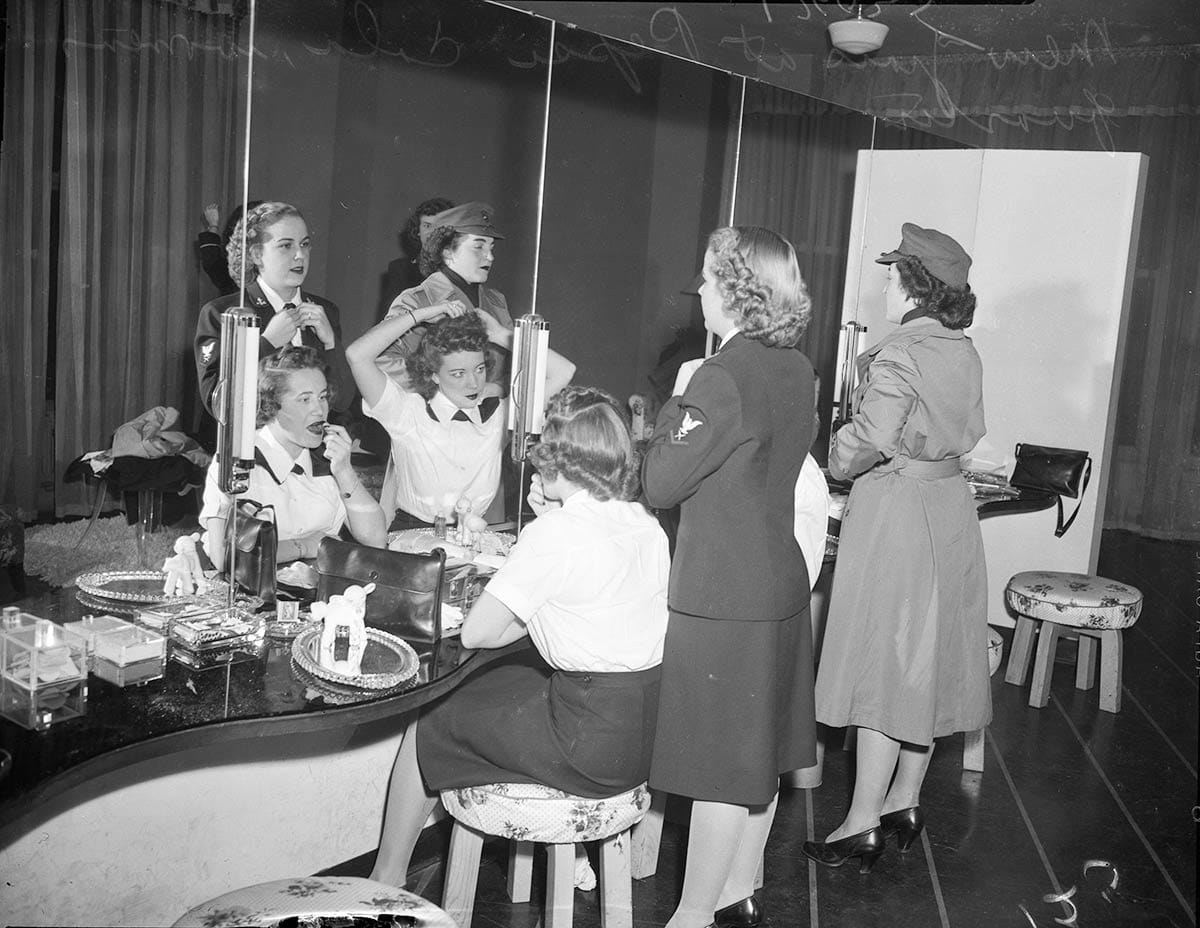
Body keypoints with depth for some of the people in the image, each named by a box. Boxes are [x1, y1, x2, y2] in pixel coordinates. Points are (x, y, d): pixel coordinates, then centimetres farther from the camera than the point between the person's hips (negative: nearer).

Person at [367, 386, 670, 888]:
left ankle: (386, 881, 24)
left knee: (430, 728, 10)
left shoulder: (554, 531, -18)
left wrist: (523, 622, 5)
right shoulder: (647, 523, 4)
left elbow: (475, 632, -16)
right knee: (490, 684, 28)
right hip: (646, 732, 8)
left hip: (593, 742, -8)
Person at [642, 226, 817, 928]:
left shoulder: (725, 376, -20)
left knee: (721, 767, 1)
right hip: (780, 583, 9)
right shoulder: (797, 370, 7)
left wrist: (677, 402, -5)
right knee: (760, 754, 17)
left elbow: (661, 484, -17)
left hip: (723, 595, -9)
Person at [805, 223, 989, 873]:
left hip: (897, 509, -8)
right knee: (928, 662, 14)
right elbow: (964, 435, 11)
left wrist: (834, 463, -4)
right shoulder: (964, 352, 7)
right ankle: (905, 805, 27)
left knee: (886, 664, -2)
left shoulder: (899, 355, -17)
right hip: (949, 505, 8)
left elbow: (870, 440, -22)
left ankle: (863, 825, 6)